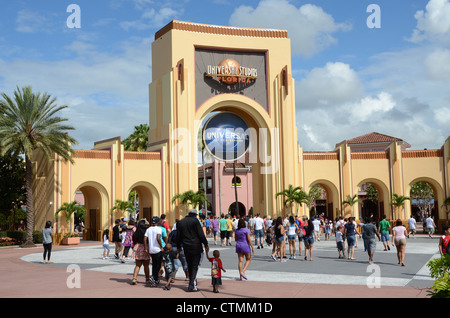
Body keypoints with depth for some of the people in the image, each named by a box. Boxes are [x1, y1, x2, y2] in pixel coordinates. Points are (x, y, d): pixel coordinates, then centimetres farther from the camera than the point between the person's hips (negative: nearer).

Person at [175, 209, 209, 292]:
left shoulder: (180, 222, 11)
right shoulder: (195, 221, -6)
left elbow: (178, 236, 14)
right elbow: (201, 234, -10)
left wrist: (179, 247, 24)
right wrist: (206, 244, -3)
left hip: (186, 248, 5)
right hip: (196, 247, -5)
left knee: (190, 266, 15)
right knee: (195, 266, -2)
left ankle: (193, 284, 19)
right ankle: (192, 285, -10)